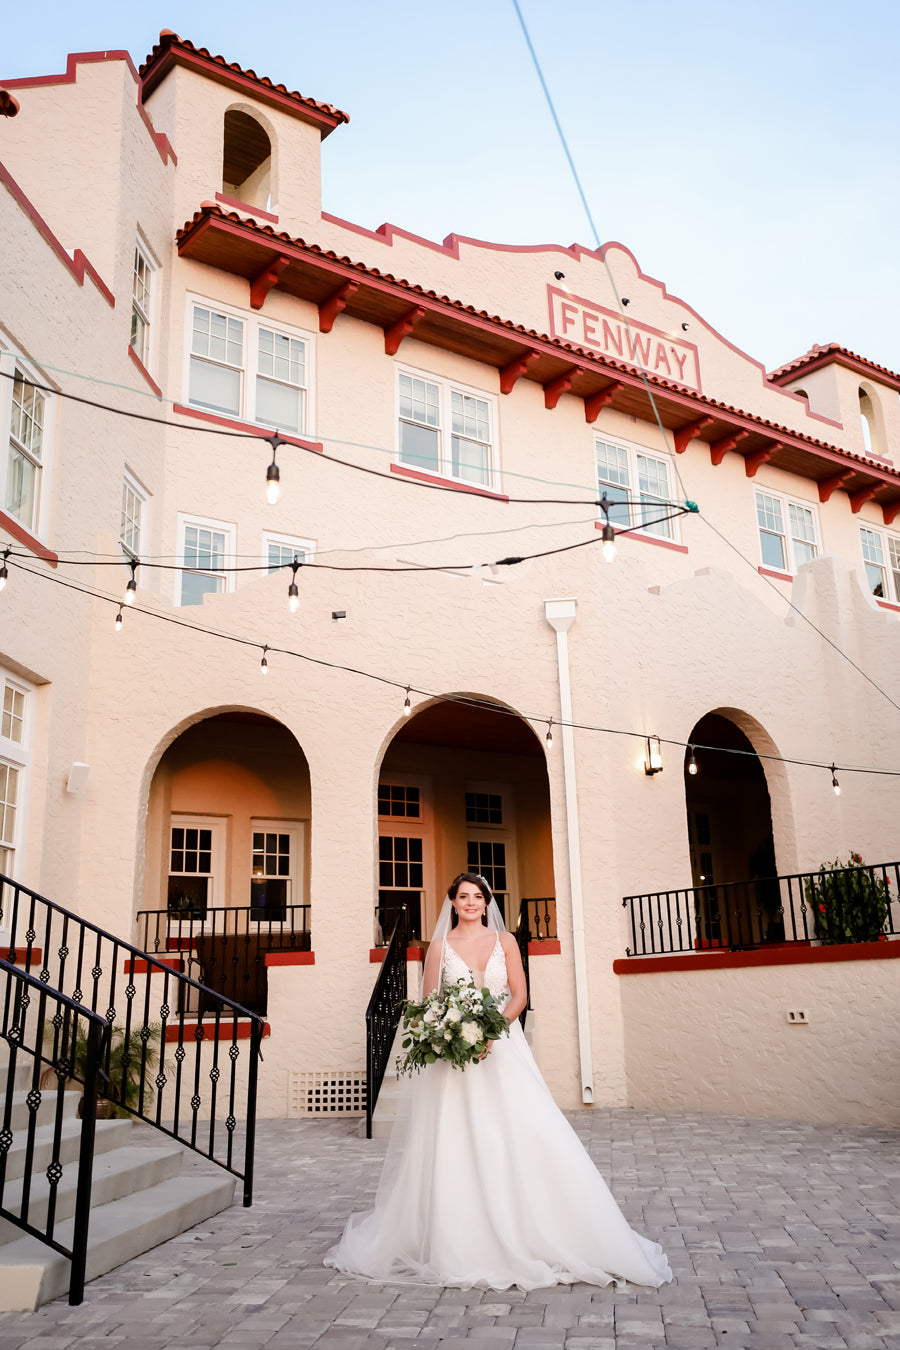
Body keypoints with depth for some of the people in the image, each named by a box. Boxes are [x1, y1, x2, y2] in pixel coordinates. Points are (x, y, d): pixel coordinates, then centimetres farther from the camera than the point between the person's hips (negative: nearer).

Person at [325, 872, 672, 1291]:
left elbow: (519, 995, 3)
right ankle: (456, 1242, 4)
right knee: (453, 1142, -5)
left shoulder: (505, 941, 7)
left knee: (520, 1129, -8)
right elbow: (427, 1003, 5)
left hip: (501, 1047, 1)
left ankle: (527, 1237, 3)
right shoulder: (440, 945, 6)